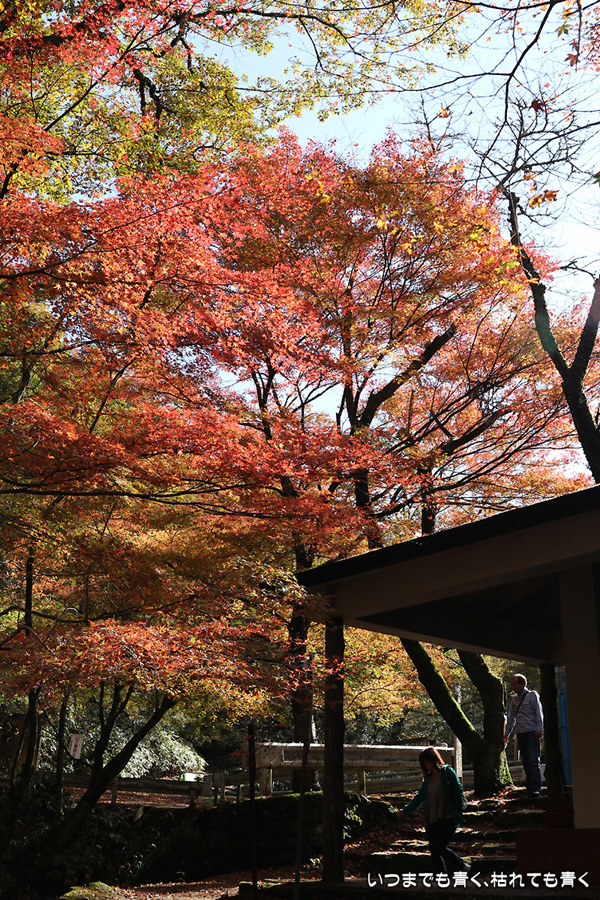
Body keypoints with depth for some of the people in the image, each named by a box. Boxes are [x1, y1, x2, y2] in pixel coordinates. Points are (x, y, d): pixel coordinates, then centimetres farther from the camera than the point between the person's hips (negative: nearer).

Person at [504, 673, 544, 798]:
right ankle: (529, 787, 6)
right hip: (520, 733, 5)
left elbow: (539, 713, -3)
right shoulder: (514, 699, 17)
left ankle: (535, 788, -12)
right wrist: (507, 732, 20)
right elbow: (511, 717, 24)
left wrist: (539, 729, -12)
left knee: (534, 760, -11)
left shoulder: (532, 695, 2)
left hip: (532, 732, -5)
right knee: (526, 762, 3)